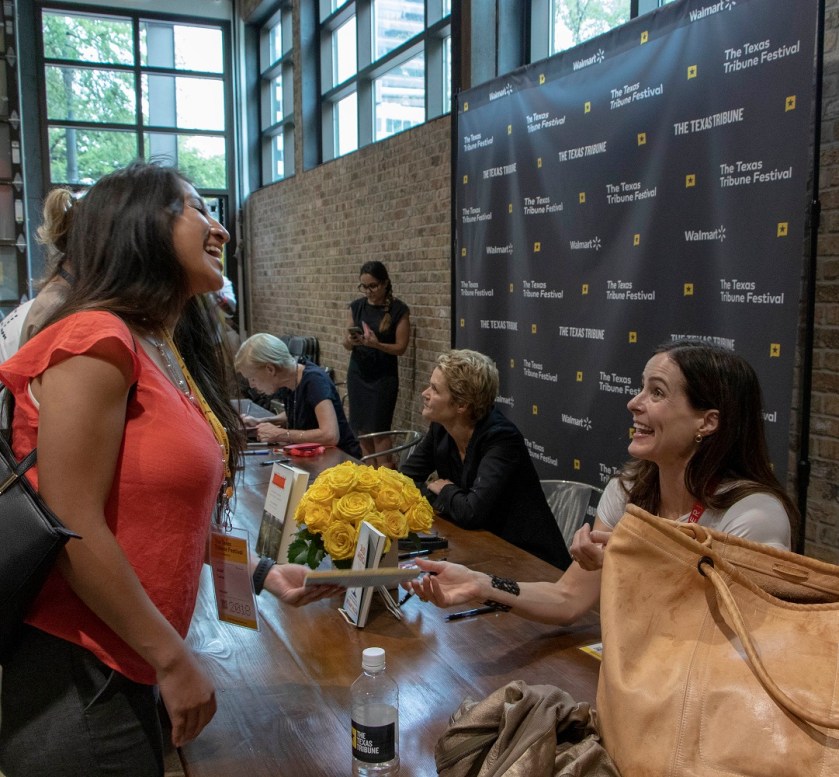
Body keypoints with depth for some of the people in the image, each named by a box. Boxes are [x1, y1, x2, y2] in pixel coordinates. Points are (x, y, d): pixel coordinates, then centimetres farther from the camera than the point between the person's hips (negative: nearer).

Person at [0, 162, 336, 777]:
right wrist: (174, 659, -17)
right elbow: (73, 528, -22)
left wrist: (261, 572, 9)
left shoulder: (172, 355, 9)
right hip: (72, 674, -8)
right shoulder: (96, 340, -18)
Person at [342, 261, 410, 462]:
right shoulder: (356, 306, 4)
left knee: (379, 431, -5)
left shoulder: (399, 309, -8)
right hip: (357, 374, 4)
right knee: (361, 430, 6)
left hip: (384, 377, -4)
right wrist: (351, 340, -16)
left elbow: (401, 347, -8)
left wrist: (376, 344, -25)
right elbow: (346, 344, 7)